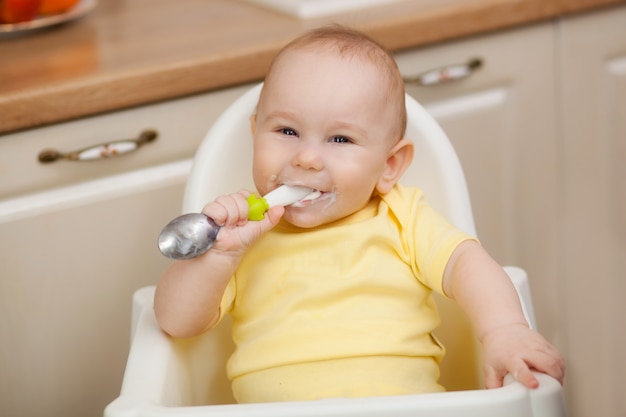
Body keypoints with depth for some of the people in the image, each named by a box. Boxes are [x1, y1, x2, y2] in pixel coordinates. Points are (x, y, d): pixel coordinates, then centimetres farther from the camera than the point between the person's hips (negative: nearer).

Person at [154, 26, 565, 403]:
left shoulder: (402, 219, 13)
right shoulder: (242, 229, 13)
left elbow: (466, 263, 0)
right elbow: (175, 321, 7)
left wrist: (504, 332, -18)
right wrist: (219, 255, -9)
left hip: (407, 402, 0)